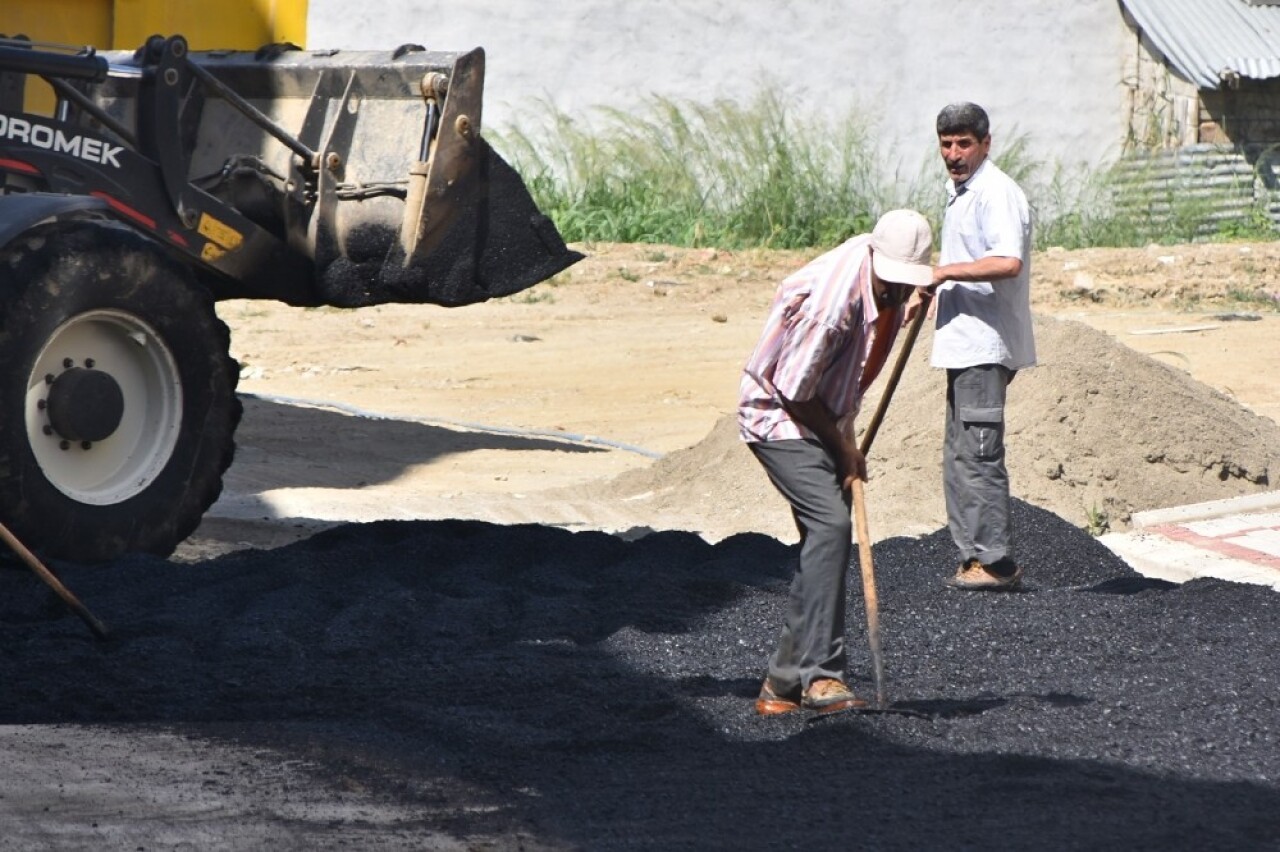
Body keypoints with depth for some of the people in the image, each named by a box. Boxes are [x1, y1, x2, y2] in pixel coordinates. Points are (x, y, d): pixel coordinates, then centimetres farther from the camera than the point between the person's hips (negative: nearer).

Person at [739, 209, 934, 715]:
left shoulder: (890, 290, -1)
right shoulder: (834, 296, -29)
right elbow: (794, 389, -23)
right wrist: (843, 448, -11)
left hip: (820, 419, 9)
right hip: (777, 414, -9)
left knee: (825, 540, 3)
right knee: (830, 524, -24)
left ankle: (784, 683, 9)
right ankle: (820, 674, -27)